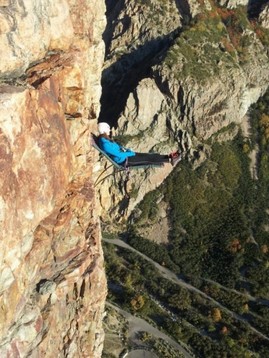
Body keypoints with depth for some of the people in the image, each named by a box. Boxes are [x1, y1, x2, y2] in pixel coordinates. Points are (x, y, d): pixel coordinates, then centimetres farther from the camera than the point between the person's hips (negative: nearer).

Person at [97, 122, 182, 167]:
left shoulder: (105, 139, 6)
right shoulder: (105, 144, -27)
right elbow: (119, 154, -24)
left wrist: (128, 151, 7)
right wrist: (131, 153, -10)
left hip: (124, 155, 9)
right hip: (123, 161, -9)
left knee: (148, 155, 5)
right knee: (147, 159, -7)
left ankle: (169, 157, 9)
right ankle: (170, 160, -2)